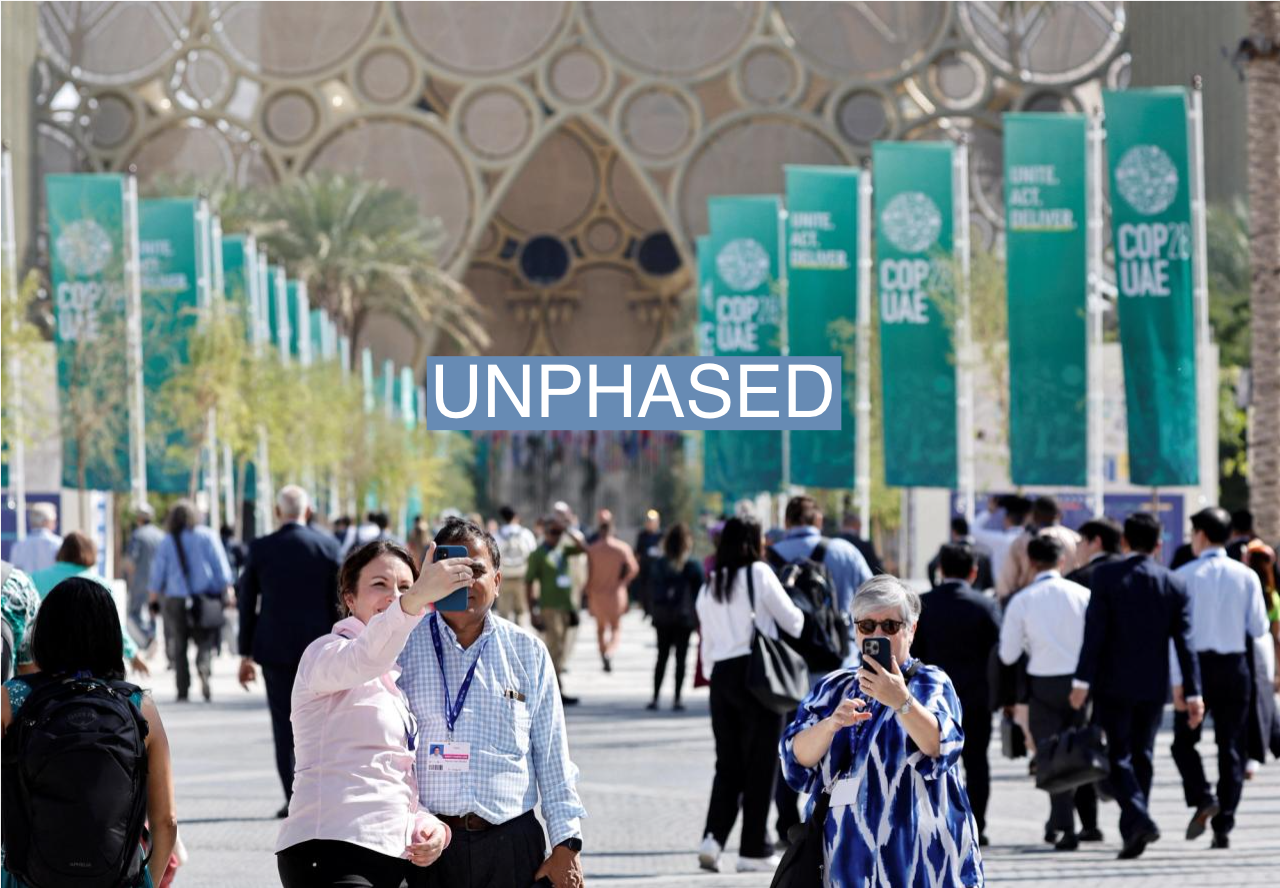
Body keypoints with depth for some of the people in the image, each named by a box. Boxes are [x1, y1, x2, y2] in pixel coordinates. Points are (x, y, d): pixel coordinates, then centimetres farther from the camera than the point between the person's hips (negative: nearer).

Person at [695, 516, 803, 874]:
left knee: (728, 764, 11)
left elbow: (707, 643, 13)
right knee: (760, 764, 1)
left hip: (722, 674, 5)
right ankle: (754, 849, 2)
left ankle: (713, 837, -6)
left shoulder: (709, 587, 13)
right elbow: (792, 620, 0)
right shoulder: (759, 574, -4)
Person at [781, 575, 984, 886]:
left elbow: (940, 745, -17)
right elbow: (798, 756, 2)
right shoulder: (834, 688, 16)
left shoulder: (931, 684, 3)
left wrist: (902, 701, -34)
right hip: (849, 857, 4)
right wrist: (831, 725, -19)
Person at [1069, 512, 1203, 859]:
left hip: (1114, 683, -3)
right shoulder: (1175, 584, 1)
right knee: (1142, 755, 13)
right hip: (1154, 685, 3)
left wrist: (1082, 680, -10)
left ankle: (1138, 818, -20)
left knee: (1117, 755, 0)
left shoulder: (1105, 574, -7)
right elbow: (1184, 641, -1)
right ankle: (1132, 831, 15)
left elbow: (1094, 631, -12)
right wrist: (1193, 693, 1)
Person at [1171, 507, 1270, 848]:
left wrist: (1177, 681, -9)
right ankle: (1223, 826, 3)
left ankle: (1202, 798, -10)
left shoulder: (1184, 576, -6)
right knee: (1231, 747, 7)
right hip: (1234, 666, 2)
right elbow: (1259, 627, 1)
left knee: (1184, 740, 13)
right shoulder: (1246, 576, -1)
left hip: (1197, 665, -2)